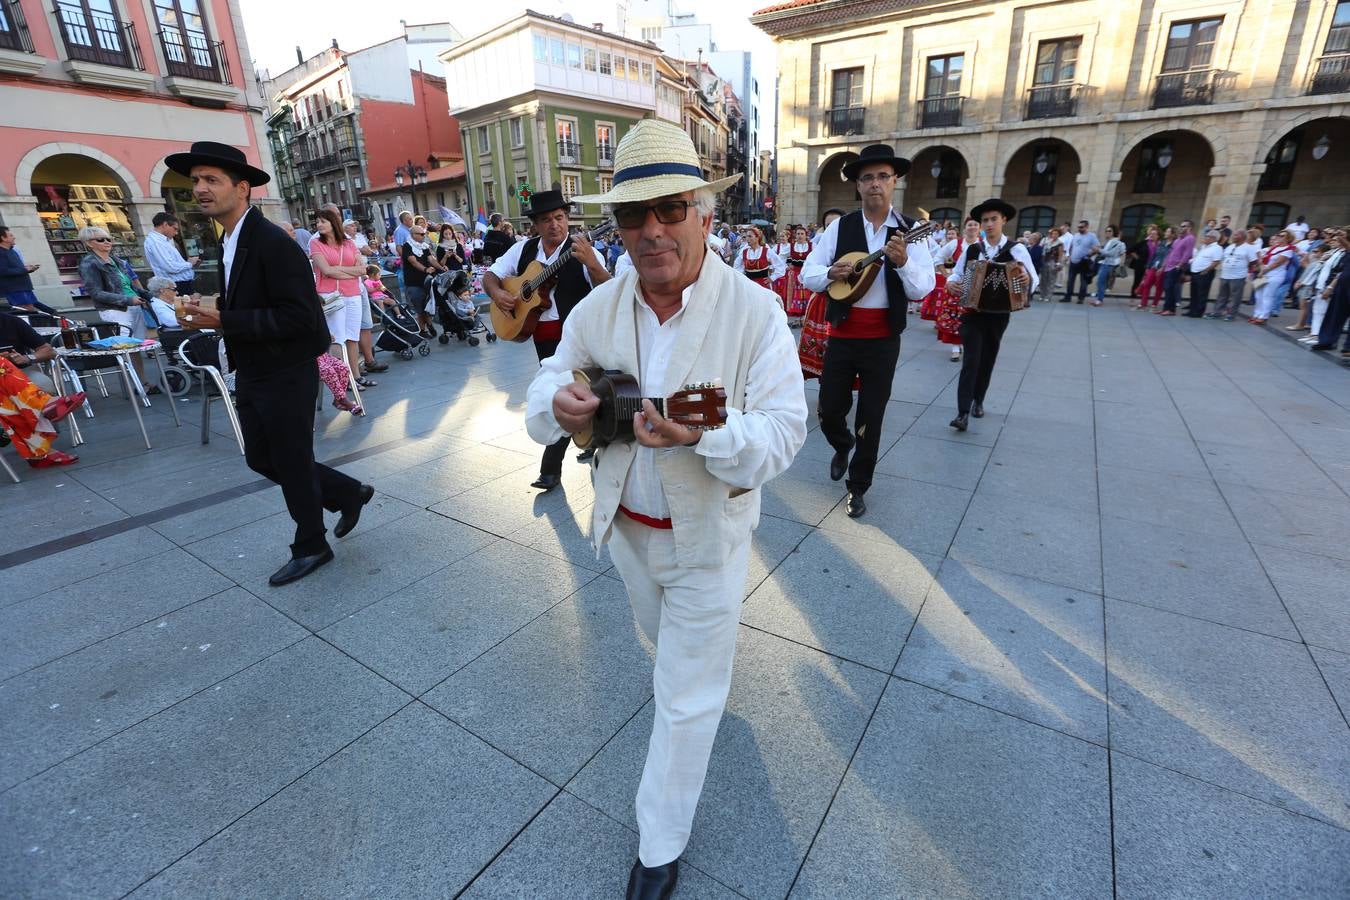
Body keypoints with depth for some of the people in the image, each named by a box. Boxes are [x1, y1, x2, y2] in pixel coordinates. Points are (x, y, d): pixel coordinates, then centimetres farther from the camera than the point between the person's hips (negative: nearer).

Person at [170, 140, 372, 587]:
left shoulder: (274, 243, -19)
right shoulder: (230, 241, 11)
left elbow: (299, 317, -24)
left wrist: (222, 321, -24)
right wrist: (211, 314, 2)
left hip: (286, 377, -9)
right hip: (251, 377, 9)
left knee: (291, 464, 4)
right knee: (261, 459, 16)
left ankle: (310, 547, 24)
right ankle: (349, 493, 33)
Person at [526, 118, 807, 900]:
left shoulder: (756, 311, -20)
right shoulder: (599, 307, -8)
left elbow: (783, 430, -23)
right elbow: (552, 378, 1)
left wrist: (705, 432, -44)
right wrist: (559, 402, -25)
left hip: (707, 535, -4)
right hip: (627, 526, 5)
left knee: (686, 697, 10)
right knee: (671, 641, 33)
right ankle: (714, 664, 70)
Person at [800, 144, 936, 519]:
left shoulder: (910, 231, -1)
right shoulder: (840, 227, 1)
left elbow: (923, 289, -8)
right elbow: (806, 274, 0)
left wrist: (903, 262, -26)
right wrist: (831, 272, -20)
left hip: (883, 340, -1)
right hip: (841, 335, 1)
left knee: (870, 419, 6)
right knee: (829, 411, 8)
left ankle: (857, 487, 22)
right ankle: (842, 447, 41)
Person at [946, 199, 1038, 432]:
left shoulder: (1016, 249, -2)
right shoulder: (971, 249, 0)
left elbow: (1034, 280, -4)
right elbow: (956, 273, 11)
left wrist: (1025, 283, -26)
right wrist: (951, 283, -11)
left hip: (999, 315, 1)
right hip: (973, 313, -1)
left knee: (987, 361, 12)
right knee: (971, 361, -10)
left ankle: (978, 401, 30)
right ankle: (963, 413, -14)